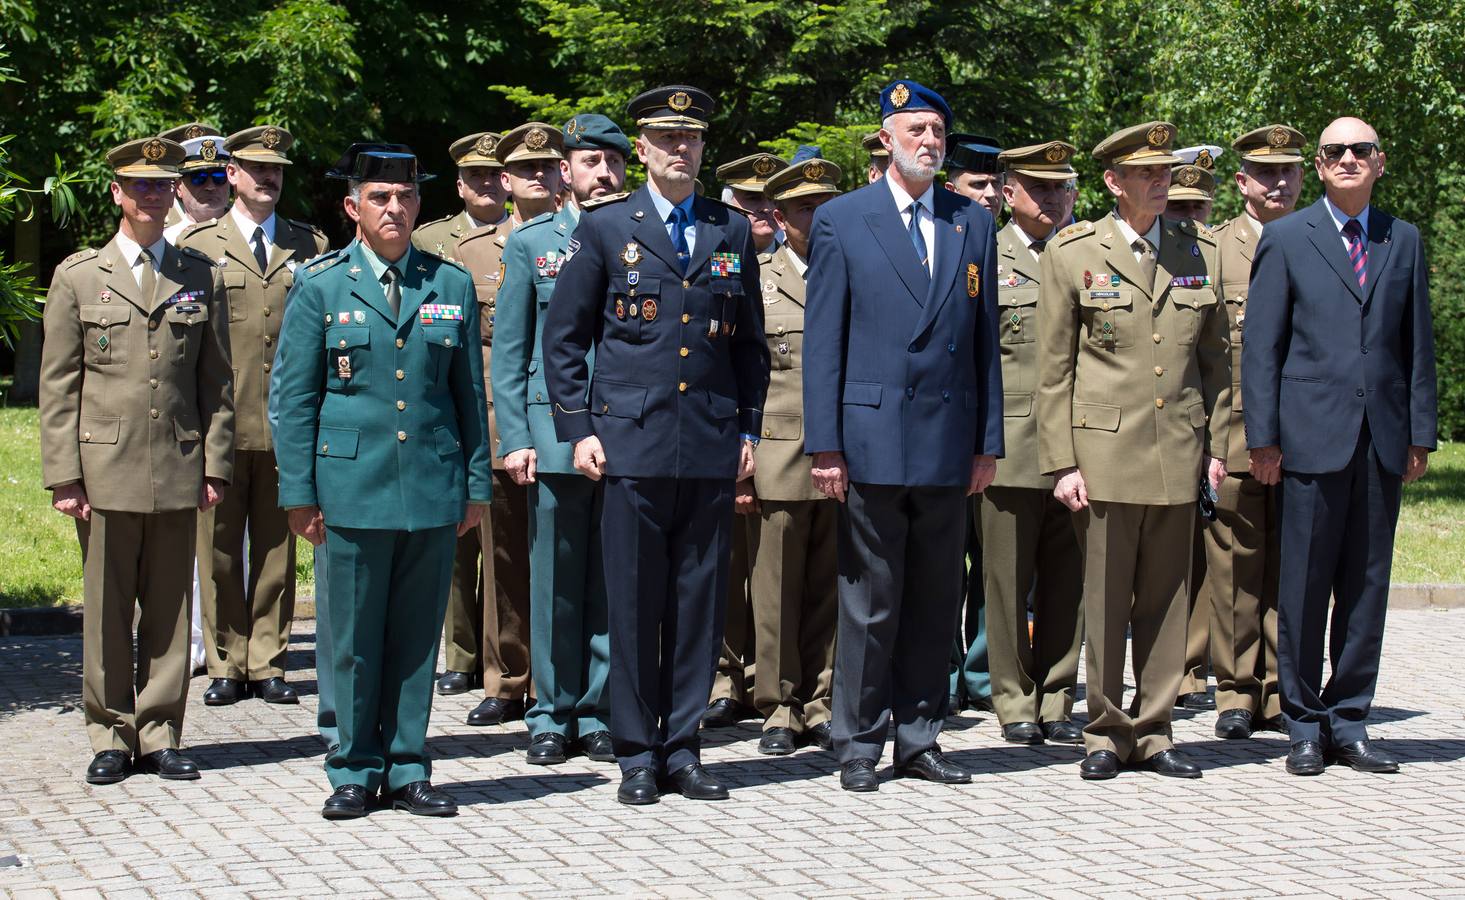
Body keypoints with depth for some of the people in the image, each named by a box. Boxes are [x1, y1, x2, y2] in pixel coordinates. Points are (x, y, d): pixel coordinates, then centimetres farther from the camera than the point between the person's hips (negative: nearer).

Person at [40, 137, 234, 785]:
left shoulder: (201, 277, 11)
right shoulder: (78, 277, 6)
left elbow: (216, 383, 11)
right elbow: (58, 387, 3)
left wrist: (214, 464, 4)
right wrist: (63, 476, -3)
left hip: (178, 473, 2)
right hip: (105, 470, -1)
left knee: (170, 609, 5)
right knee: (106, 611, 3)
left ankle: (160, 736, 14)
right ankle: (111, 737, 13)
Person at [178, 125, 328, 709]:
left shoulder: (311, 246, 13)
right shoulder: (198, 245, 9)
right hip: (219, 423, -1)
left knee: (277, 547, 4)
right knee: (219, 548, 2)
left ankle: (268, 665, 11)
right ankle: (226, 666, 10)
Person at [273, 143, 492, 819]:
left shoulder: (451, 285, 9)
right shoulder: (319, 286, 3)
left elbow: (469, 392, 12)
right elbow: (295, 398, 3)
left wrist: (477, 483, 9)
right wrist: (299, 491, -2)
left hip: (434, 487, 2)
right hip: (352, 487, -2)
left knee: (418, 635, 7)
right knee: (355, 638, 3)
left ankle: (407, 770, 17)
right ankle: (354, 771, 15)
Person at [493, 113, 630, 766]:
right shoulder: (531, 241, 8)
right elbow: (509, 350, 6)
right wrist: (514, 438, -1)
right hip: (555, 434, -1)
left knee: (614, 582, 4)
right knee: (556, 582, 3)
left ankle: (598, 711, 14)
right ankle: (553, 714, 13)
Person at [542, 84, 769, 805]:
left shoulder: (732, 233, 12)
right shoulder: (605, 228, 5)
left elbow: (750, 342, 18)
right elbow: (562, 339, 6)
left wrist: (749, 427, 10)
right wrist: (579, 429, -1)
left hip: (712, 447, 3)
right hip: (632, 443, -2)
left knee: (701, 599, 4)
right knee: (633, 602, 0)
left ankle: (682, 746, 14)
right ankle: (637, 753, 9)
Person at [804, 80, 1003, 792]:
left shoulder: (974, 223, 12)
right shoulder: (841, 220, 2)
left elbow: (985, 338, 12)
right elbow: (821, 340, -1)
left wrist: (988, 440, 7)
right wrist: (824, 445, -7)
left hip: (949, 444, 4)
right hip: (872, 440, -3)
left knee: (935, 601, 9)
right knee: (870, 602, 1)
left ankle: (918, 739, 19)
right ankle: (858, 745, 11)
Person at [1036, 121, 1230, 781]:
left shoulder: (1199, 252, 11)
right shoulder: (1072, 253, 1)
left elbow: (1216, 359, 16)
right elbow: (1052, 370, 0)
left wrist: (1218, 445, 9)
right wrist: (1061, 463, -6)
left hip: (1178, 455, 3)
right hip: (1104, 450, -3)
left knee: (1167, 600, 7)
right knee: (1105, 601, 1)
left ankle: (1154, 733, 16)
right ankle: (1106, 734, 12)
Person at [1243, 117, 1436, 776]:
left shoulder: (1404, 241, 13)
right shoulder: (1286, 240, 5)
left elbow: (1418, 345, 13)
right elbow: (1261, 346, 2)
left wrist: (1420, 433, 5)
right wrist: (1262, 437, -4)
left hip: (1384, 440, 3)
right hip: (1313, 436, -3)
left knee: (1367, 585, 6)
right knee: (1304, 586, 0)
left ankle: (1349, 722, 14)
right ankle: (1305, 726, 10)